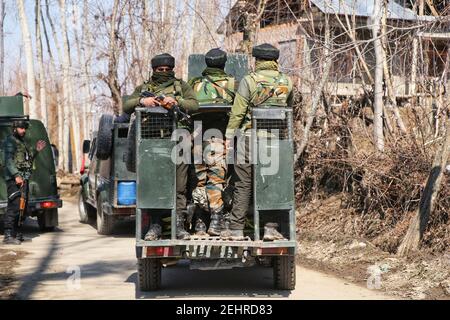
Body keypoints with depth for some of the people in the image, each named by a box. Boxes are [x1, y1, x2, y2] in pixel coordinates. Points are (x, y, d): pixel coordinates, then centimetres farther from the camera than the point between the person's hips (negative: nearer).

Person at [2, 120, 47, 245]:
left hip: (22, 179, 9)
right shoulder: (10, 141, -5)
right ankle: (8, 235, -17)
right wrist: (16, 176, -26)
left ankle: (16, 233, 17)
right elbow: (8, 160, -16)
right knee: (14, 206, -15)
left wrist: (36, 151, 16)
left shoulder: (22, 142, 22)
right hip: (14, 179, -9)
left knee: (20, 206, 11)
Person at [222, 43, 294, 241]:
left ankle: (236, 229, 5)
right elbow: (289, 110, 17)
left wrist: (229, 136, -1)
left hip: (250, 137, -3)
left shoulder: (249, 81, -7)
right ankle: (270, 228, 7)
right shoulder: (286, 82, 5)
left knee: (243, 184, 3)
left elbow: (237, 112, -7)